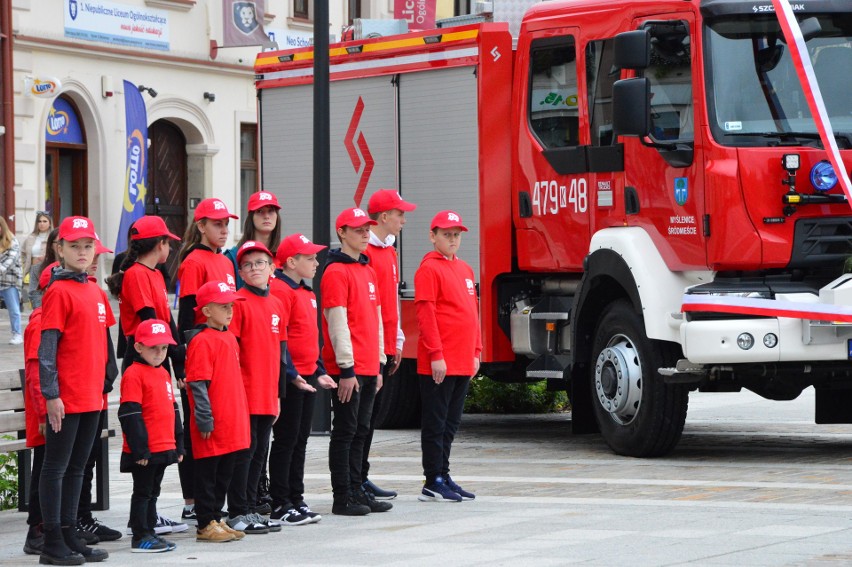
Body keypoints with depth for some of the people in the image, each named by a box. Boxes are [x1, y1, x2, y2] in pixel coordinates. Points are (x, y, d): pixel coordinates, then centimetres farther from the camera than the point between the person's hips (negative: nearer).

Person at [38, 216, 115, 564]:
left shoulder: (95, 292, 12)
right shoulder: (59, 291, -10)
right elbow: (47, 346, -13)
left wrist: (108, 380, 16)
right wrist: (51, 394, -17)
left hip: (92, 396, 8)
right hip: (66, 398, -8)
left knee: (76, 467, 13)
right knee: (56, 466, -1)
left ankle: (69, 537, 20)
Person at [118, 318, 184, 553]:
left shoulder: (163, 373, 15)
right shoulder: (134, 374, -12)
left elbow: (173, 409, 21)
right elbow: (130, 414, -17)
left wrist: (179, 445, 19)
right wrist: (139, 449, -20)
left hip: (165, 448, 8)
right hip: (144, 452, -8)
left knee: (152, 492, 14)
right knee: (142, 492, -2)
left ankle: (149, 532, 21)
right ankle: (140, 537, 1)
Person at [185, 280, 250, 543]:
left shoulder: (229, 338, 14)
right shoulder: (201, 341, -13)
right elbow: (198, 385, -16)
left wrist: (240, 415, 20)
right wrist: (205, 419, -18)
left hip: (232, 423, 8)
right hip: (212, 426, -8)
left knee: (225, 473, 13)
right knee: (207, 472, 0)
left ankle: (216, 519, 22)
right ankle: (206, 525, 6)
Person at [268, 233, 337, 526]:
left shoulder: (307, 293, 17)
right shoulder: (280, 290, -13)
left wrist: (319, 371, 16)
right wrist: (292, 374, -20)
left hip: (307, 378, 9)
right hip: (290, 379, -9)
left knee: (300, 440, 12)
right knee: (286, 440, -5)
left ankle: (296, 500, 18)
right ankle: (280, 506, 0)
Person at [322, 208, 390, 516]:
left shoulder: (368, 271, 17)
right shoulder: (336, 272, -10)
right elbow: (338, 323, -15)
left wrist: (379, 364, 18)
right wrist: (346, 369, -18)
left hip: (368, 369, 8)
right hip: (348, 369, -8)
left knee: (360, 431, 12)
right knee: (345, 431, -4)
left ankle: (356, 491, 17)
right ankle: (343, 498, -1)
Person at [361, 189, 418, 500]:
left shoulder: (389, 252, 17)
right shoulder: (364, 251, -12)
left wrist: (397, 341, 20)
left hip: (385, 348, 9)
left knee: (373, 413, 12)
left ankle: (361, 477, 17)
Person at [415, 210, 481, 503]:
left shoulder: (465, 269, 16)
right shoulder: (429, 269, -9)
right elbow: (425, 314, -14)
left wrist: (476, 352, 15)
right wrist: (436, 355, -18)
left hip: (463, 363, 8)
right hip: (438, 364, -8)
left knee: (450, 423, 13)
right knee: (436, 423, -3)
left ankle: (443, 476, 21)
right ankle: (433, 483, 1)